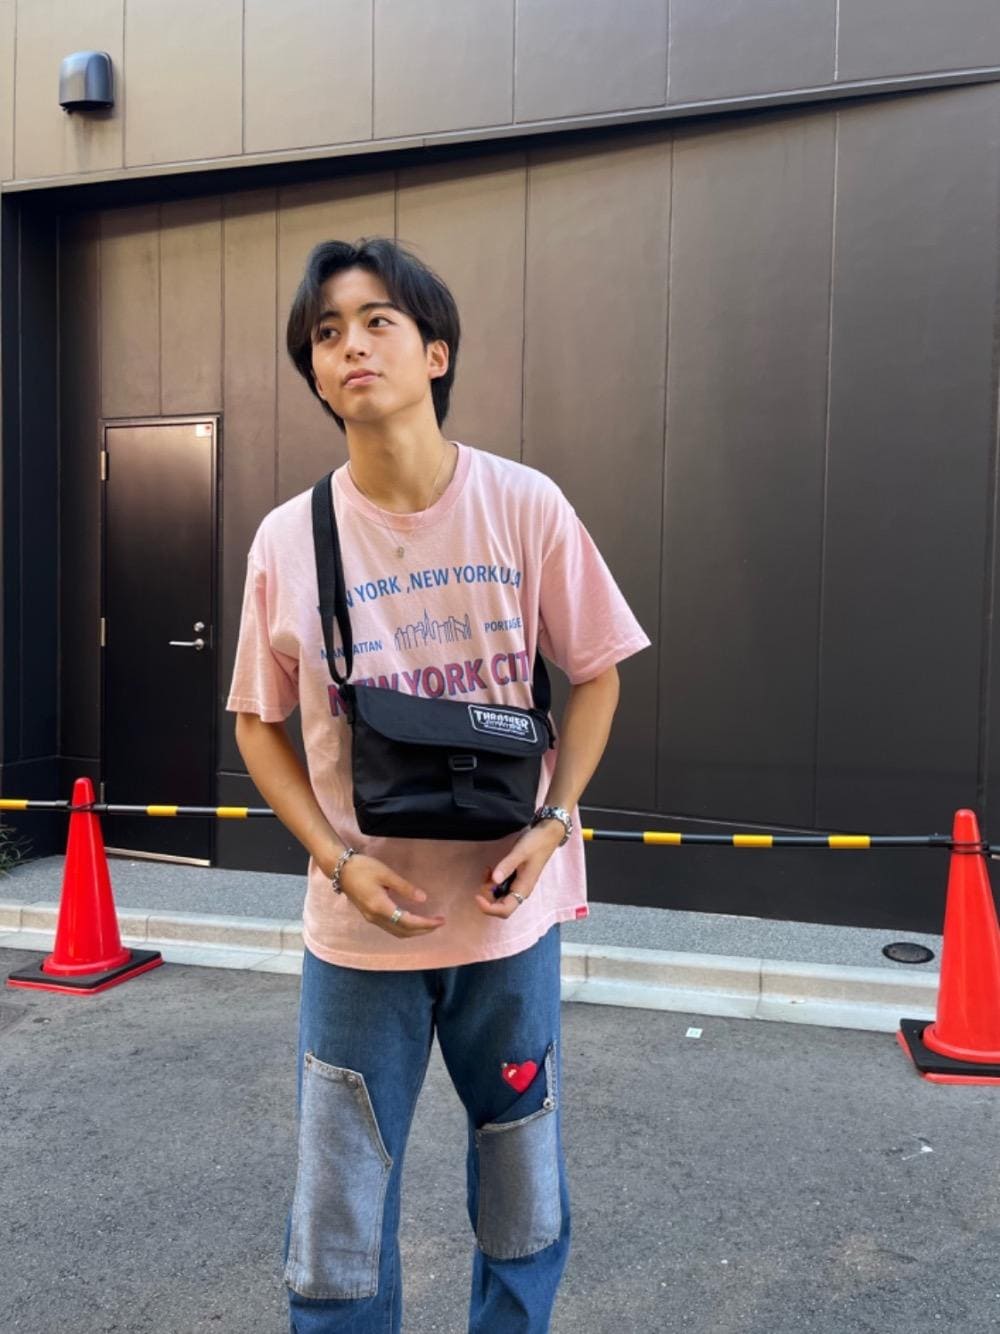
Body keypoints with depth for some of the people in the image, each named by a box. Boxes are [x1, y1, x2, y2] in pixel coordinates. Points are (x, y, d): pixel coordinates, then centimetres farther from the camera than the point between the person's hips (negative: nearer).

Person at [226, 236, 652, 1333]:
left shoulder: (526, 506, -7)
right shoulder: (287, 540, -6)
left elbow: (593, 674, 2)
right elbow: (260, 723, 3)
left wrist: (552, 822, -12)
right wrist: (342, 860, -10)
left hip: (511, 912, 1)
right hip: (360, 926, 0)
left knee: (526, 1210, 19)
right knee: (335, 1241, 13)